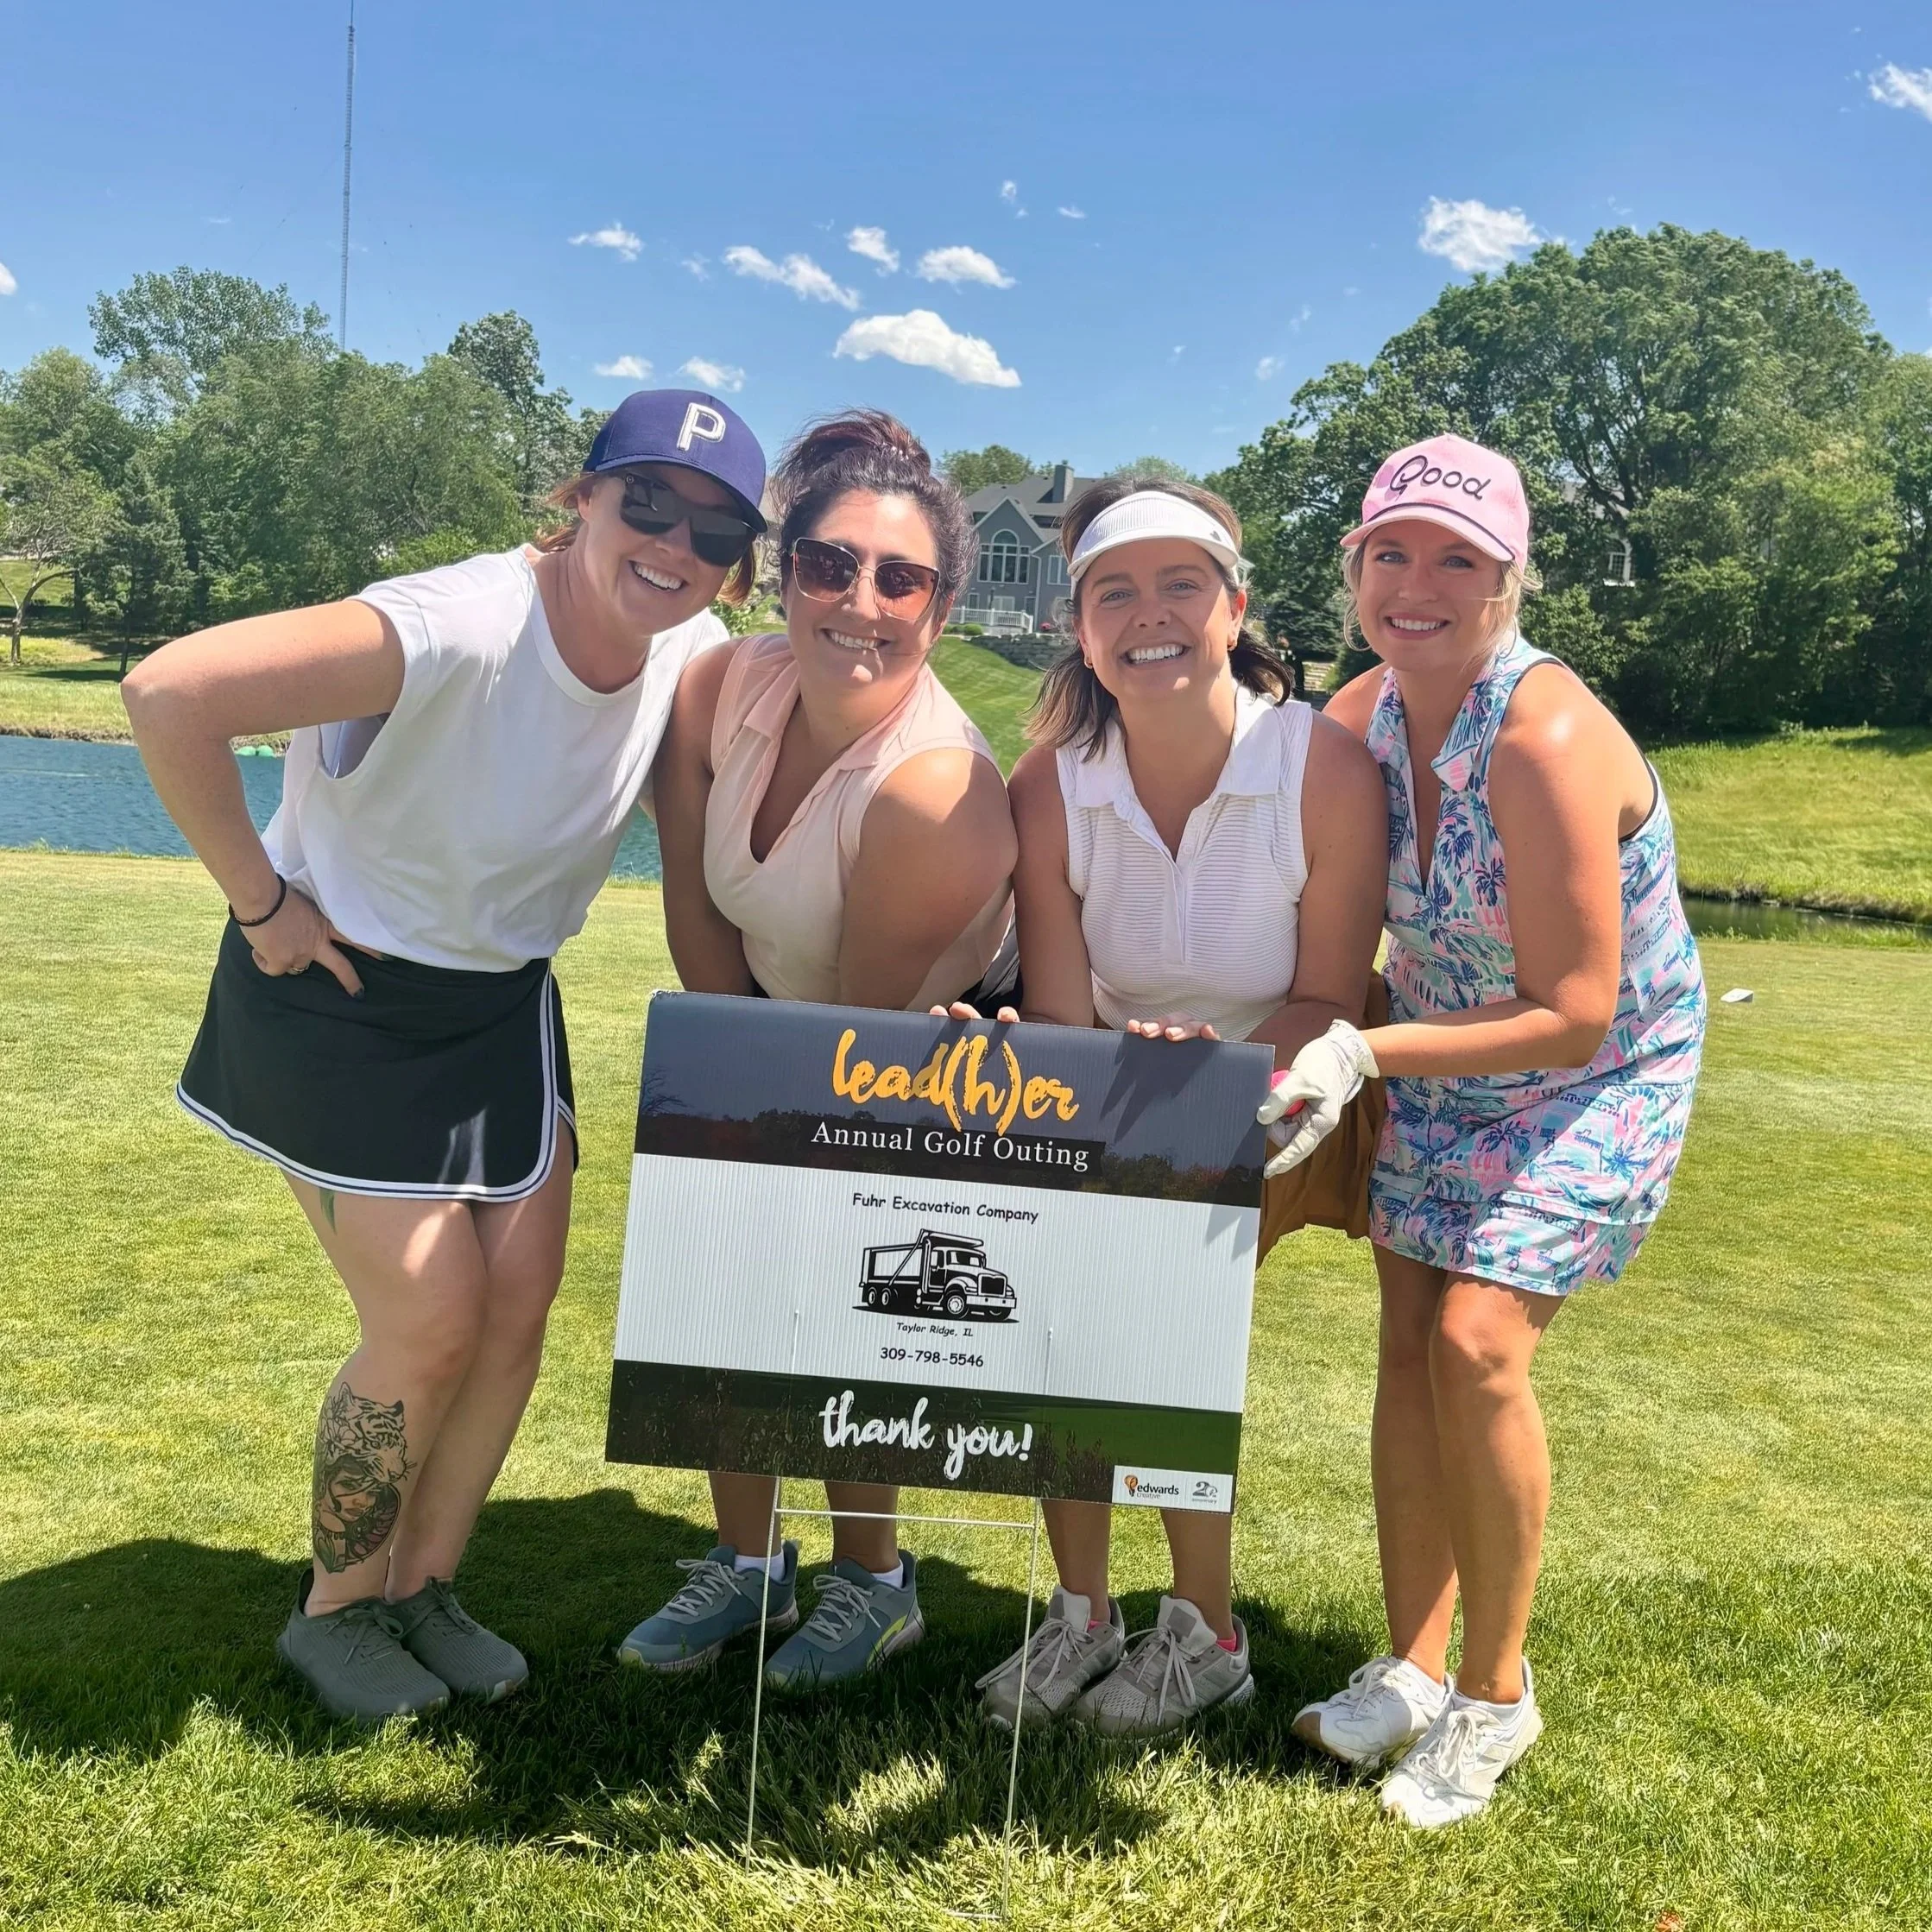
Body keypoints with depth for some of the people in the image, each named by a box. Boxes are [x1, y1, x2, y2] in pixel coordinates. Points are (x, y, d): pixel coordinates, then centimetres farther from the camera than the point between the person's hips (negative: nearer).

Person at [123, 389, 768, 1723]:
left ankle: (425, 1587, 29)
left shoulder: (695, 656, -11)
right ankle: (336, 1609, 22)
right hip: (343, 993, -6)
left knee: (519, 1310, 6)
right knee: (431, 1323, -5)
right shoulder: (458, 630, -32)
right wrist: (260, 901, -25)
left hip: (503, 1004, 6)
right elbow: (171, 692, -35)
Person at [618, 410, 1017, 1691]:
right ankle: (747, 1565, 27)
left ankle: (874, 1583, 22)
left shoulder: (937, 793, -37)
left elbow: (867, 1027, -24)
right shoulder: (720, 689, -19)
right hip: (770, 1013, 6)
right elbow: (693, 903, -7)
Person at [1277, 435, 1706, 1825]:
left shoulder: (1547, 737, -29)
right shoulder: (1359, 718, -8)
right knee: (1408, 1344, 1)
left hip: (1597, 1076, -6)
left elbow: (1573, 1015, -27)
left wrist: (1361, 1054, -32)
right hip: (1437, 1065, 6)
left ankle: (1497, 1693, 4)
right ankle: (1412, 1671, 16)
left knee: (1478, 1343, -16)